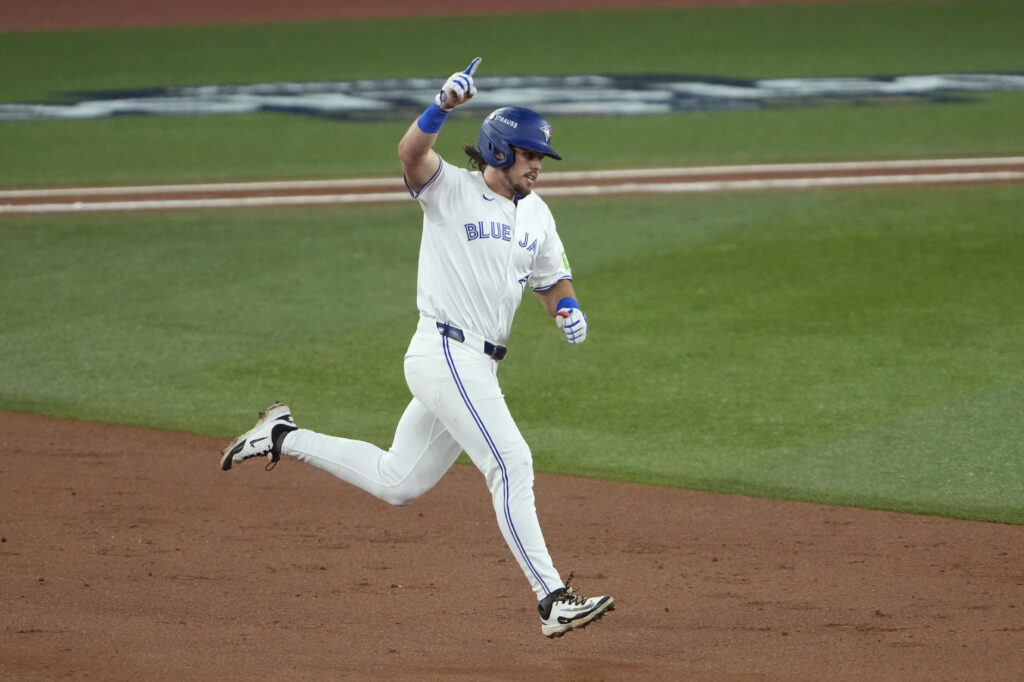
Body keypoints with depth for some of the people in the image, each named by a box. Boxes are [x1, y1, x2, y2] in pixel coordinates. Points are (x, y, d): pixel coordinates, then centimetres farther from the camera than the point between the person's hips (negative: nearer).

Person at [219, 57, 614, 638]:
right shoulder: (452, 190, -8)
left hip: (478, 367, 8)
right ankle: (553, 599, -16)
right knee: (511, 463, -16)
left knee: (398, 483, 14)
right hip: (445, 355, -8)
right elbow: (411, 153, -27)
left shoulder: (535, 214, 14)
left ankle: (285, 437, 28)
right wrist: (444, 106, -45)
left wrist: (569, 310, 1)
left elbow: (553, 281, 24)